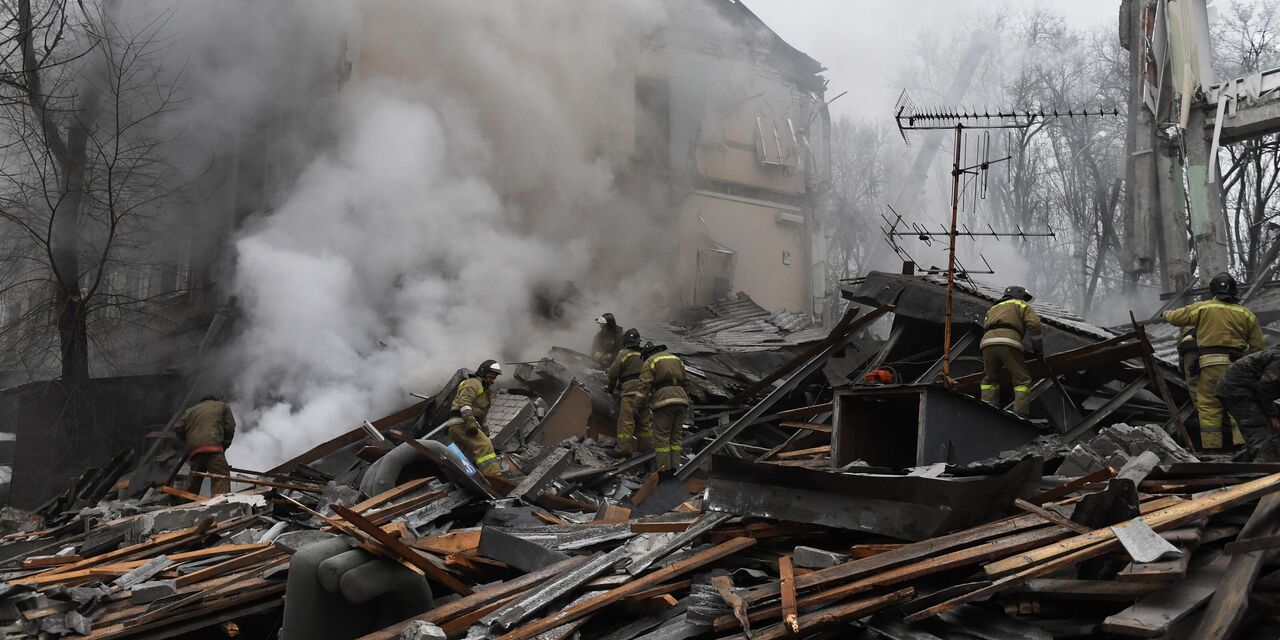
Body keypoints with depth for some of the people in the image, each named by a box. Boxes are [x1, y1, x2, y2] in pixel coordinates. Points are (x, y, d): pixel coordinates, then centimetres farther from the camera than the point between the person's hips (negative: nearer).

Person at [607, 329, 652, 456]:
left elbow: (613, 372, -2)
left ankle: (624, 448, -13)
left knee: (626, 420, -8)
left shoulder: (624, 353, -2)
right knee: (644, 420, 15)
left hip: (630, 390, -6)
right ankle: (647, 445, 21)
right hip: (644, 391, 6)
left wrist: (611, 388, 12)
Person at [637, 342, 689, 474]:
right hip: (681, 399, 6)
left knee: (661, 437, -4)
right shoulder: (677, 359, 26)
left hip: (664, 400, -6)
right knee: (675, 436, 11)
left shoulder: (650, 362, 7)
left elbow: (644, 385, -6)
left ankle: (664, 469, -10)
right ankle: (674, 467, 7)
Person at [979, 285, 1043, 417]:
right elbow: (1034, 324, 8)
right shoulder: (1021, 305, 25)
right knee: (1022, 380, 3)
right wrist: (1038, 349, 14)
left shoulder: (993, 308, 41)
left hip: (987, 342, 5)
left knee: (990, 379, 19)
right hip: (1008, 341, -5)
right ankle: (1021, 414, -8)